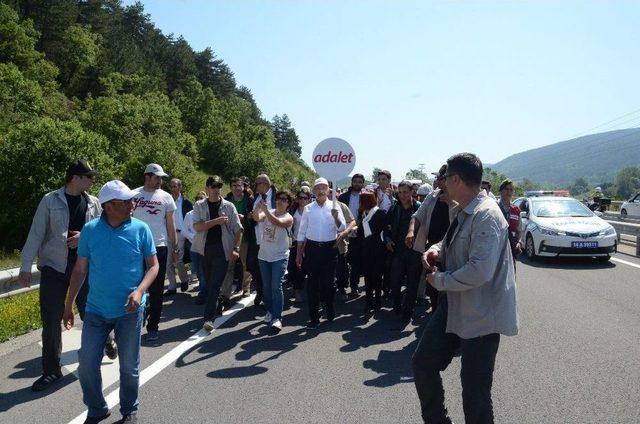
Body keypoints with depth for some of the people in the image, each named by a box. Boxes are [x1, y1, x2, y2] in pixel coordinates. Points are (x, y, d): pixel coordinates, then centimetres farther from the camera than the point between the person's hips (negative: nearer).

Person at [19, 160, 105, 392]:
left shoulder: (93, 203, 3)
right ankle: (51, 370, 16)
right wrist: (26, 267, -7)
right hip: (54, 267, -2)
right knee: (51, 320, 3)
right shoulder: (50, 200, -4)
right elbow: (36, 234, -4)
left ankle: (105, 340, 41)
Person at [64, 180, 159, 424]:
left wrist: (139, 291, -18)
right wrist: (69, 304, 6)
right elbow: (80, 269, 4)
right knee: (87, 364, 6)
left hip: (129, 310, -1)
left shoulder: (140, 229, -7)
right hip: (96, 310, 2)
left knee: (129, 366, 10)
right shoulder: (90, 229, -3)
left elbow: (153, 265, -2)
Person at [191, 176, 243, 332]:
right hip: (205, 249, 2)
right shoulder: (199, 206, 4)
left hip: (223, 249, -2)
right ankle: (217, 307, 33)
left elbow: (238, 229, 2)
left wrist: (236, 249, -9)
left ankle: (209, 318, -10)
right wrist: (217, 221, -20)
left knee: (215, 284, -9)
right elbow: (197, 227, -11)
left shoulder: (228, 206, 3)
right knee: (209, 282, 12)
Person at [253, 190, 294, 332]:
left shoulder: (288, 218, -7)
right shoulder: (267, 212, 4)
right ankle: (270, 311, 28)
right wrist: (258, 207, -35)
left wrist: (265, 210, -39)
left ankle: (277, 318, -8)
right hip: (264, 255, 5)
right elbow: (257, 218, -16)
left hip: (280, 257, -4)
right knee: (266, 286, 13)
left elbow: (277, 222, -28)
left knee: (276, 287, -11)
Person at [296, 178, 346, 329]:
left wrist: (336, 217, -26)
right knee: (312, 284, 3)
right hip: (312, 248, 1)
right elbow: (302, 232, 9)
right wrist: (299, 254, 6)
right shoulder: (308, 209, 6)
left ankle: (329, 307, 31)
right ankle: (314, 318, 12)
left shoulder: (334, 207, 2)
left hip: (330, 248, -1)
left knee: (329, 282, 3)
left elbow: (342, 228, -6)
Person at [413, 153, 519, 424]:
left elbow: (480, 271, -31)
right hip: (455, 305, 9)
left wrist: (440, 281, -16)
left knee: (475, 391, 2)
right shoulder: (462, 211, 6)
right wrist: (437, 249, 3)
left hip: (481, 314, -9)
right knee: (423, 363, 13)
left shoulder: (486, 216, -22)